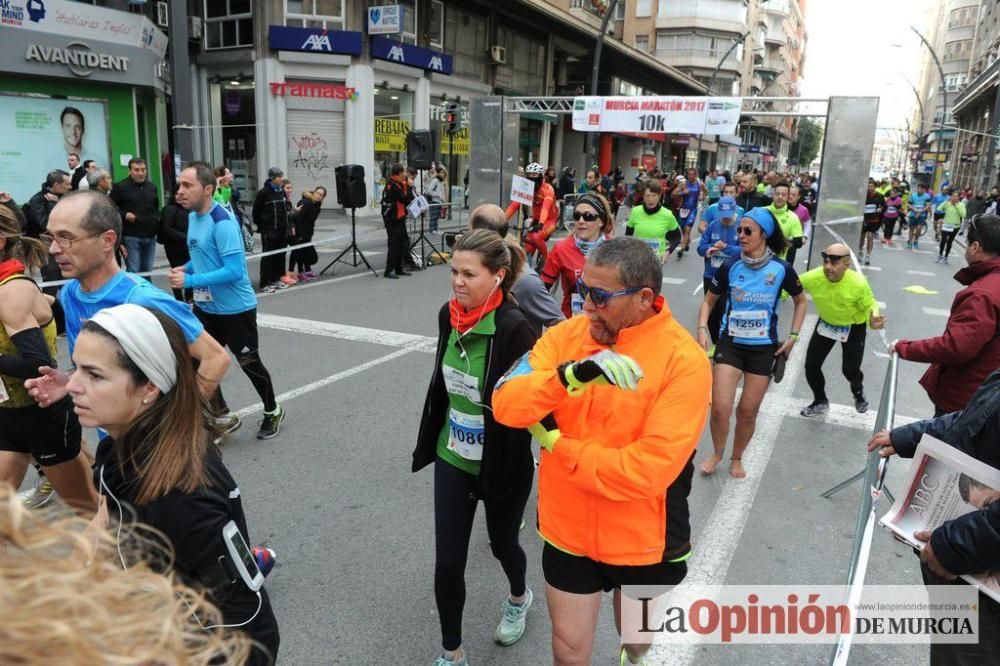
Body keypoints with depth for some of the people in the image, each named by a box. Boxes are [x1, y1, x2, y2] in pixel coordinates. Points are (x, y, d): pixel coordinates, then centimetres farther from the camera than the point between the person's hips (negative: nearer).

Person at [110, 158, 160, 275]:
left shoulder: (151, 187, 16)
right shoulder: (120, 187, -4)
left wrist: (158, 218, 11)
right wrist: (124, 215, -17)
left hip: (150, 236, 6)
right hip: (131, 236, -6)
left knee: (147, 271, 10)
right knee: (133, 272, -6)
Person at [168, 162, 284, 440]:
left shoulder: (223, 222, -24)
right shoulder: (192, 216, 4)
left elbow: (234, 271, -28)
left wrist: (189, 280, -26)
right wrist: (186, 268, -1)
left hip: (235, 308, -8)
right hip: (205, 307, 8)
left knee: (249, 363, 7)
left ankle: (273, 413, 30)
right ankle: (222, 416, 26)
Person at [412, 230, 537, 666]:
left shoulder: (514, 328, -25)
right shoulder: (449, 315, -5)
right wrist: (431, 442, 16)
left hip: (503, 463, -4)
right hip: (452, 459, 4)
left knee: (502, 543, 22)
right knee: (447, 562, 8)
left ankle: (518, 598, 55)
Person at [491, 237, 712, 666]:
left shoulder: (683, 360, -21)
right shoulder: (566, 335, -8)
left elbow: (649, 469, -28)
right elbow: (506, 404, -18)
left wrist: (558, 445, -19)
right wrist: (572, 374, -35)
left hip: (643, 538, -2)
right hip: (569, 529, 2)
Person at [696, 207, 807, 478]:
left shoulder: (781, 269, -8)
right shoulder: (730, 266, -6)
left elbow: (800, 302, 9)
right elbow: (709, 301, 6)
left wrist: (793, 337, 2)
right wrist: (702, 329, -9)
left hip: (764, 348, 0)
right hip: (730, 343, 0)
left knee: (748, 412, 8)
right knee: (720, 408, -7)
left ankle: (737, 458, 34)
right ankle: (717, 453, 22)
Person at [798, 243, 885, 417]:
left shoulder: (858, 283, -34)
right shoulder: (812, 277, -31)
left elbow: (870, 304, -18)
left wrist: (873, 317, -40)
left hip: (853, 326, -2)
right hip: (826, 323, 2)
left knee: (850, 370, 4)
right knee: (811, 365, 3)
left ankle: (858, 391, 44)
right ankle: (820, 402, 30)